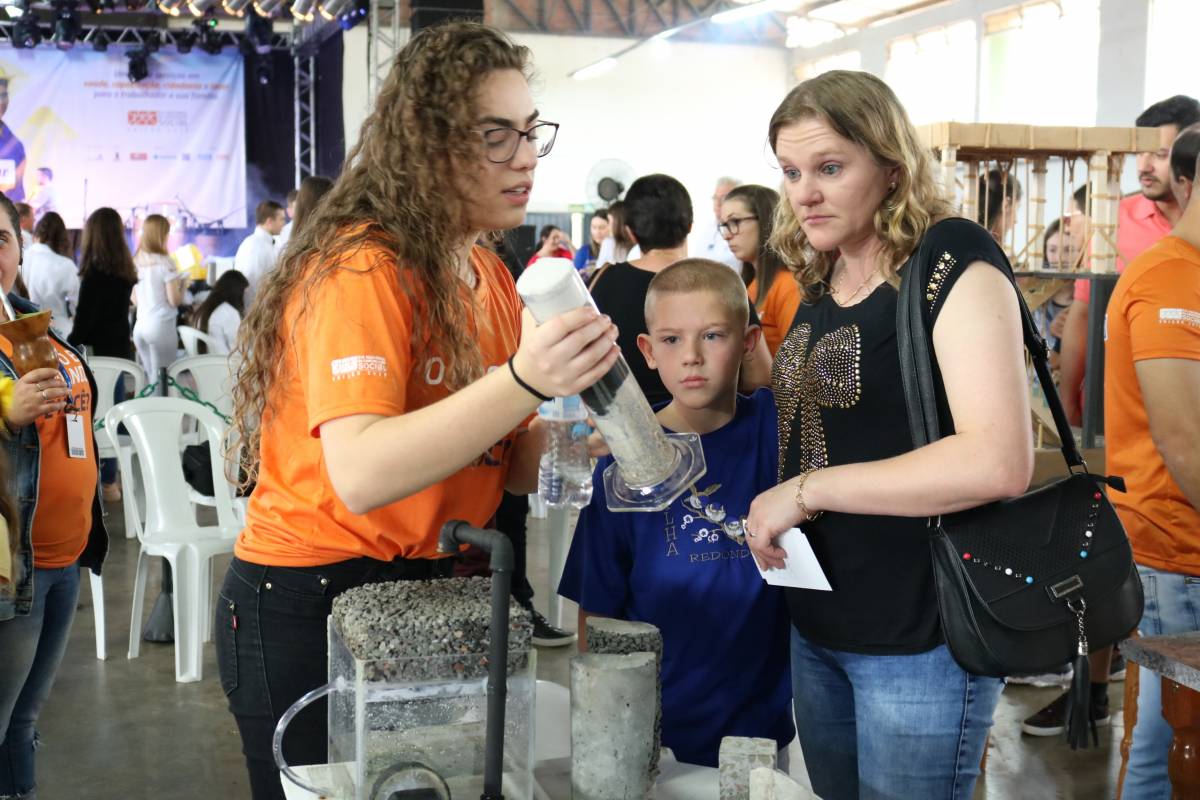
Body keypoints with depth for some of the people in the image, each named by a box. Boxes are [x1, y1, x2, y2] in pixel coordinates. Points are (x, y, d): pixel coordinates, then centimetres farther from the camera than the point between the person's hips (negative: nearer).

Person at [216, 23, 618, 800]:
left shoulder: (489, 276, 6)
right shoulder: (361, 271, -19)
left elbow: (497, 455, 7)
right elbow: (360, 474, -32)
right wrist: (523, 379, -41)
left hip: (428, 593, 8)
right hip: (312, 610, -8)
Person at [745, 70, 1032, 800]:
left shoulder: (953, 260, -16)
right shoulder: (822, 280, 8)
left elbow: (1000, 462, -26)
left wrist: (805, 491, -23)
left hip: (922, 632, -8)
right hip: (818, 622, 8)